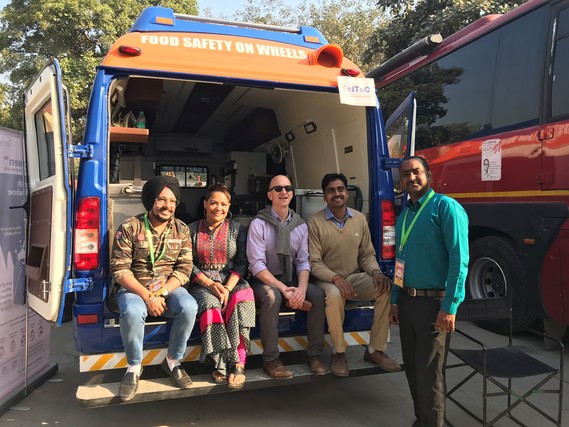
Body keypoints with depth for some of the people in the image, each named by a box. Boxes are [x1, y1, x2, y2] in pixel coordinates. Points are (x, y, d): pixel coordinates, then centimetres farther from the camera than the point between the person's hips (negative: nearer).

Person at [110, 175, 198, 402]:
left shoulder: (181, 230, 1)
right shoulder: (129, 227, -8)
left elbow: (184, 268, -3)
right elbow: (119, 269, -11)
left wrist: (162, 291, -19)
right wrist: (147, 296, -21)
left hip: (169, 287, 2)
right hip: (134, 288, -2)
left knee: (189, 307, -28)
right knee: (132, 312, -35)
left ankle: (173, 361, -4)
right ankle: (134, 367, -8)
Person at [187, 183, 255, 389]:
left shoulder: (237, 229, 9)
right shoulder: (192, 230, 9)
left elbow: (242, 263, 2)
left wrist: (228, 287, -14)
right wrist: (210, 284, -12)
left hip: (232, 280, 1)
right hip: (202, 283, 0)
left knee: (243, 298, -33)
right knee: (210, 304, -34)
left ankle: (238, 362, -30)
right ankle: (228, 362, -25)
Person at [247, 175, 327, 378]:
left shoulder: (300, 225, 3)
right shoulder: (258, 224, -9)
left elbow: (303, 261, 1)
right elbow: (257, 265, -15)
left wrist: (302, 287, -19)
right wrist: (283, 288, -24)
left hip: (292, 278, 4)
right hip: (265, 280, -4)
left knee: (318, 295, -22)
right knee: (272, 296, -36)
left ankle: (314, 354, -7)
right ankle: (270, 359, -20)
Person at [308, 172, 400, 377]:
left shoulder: (360, 218, 4)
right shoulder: (315, 222, -8)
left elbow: (367, 254, 8)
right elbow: (314, 263, -11)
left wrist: (375, 272, -13)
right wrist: (336, 279, -26)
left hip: (355, 277, 4)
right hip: (327, 280, -4)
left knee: (387, 288, -22)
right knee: (334, 294, -38)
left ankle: (375, 350, -8)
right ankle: (338, 352, -15)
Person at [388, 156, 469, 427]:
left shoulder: (445, 207, -10)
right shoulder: (403, 215, 13)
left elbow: (459, 260, -16)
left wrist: (449, 306, -20)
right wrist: (395, 301, 14)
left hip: (433, 302, -7)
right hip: (407, 300, 7)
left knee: (429, 372, 2)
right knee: (412, 366, 17)